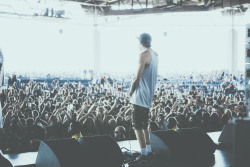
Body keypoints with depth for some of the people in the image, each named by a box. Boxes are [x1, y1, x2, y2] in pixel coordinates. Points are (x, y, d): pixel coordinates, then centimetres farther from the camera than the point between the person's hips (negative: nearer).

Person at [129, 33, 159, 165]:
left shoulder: (144, 55, -15)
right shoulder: (155, 54, 12)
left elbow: (138, 77, -18)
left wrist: (131, 92, -7)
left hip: (141, 95, -9)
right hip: (149, 95, 9)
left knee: (137, 125, -9)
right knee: (144, 124, 18)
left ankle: (144, 154, -12)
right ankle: (148, 151, 22)